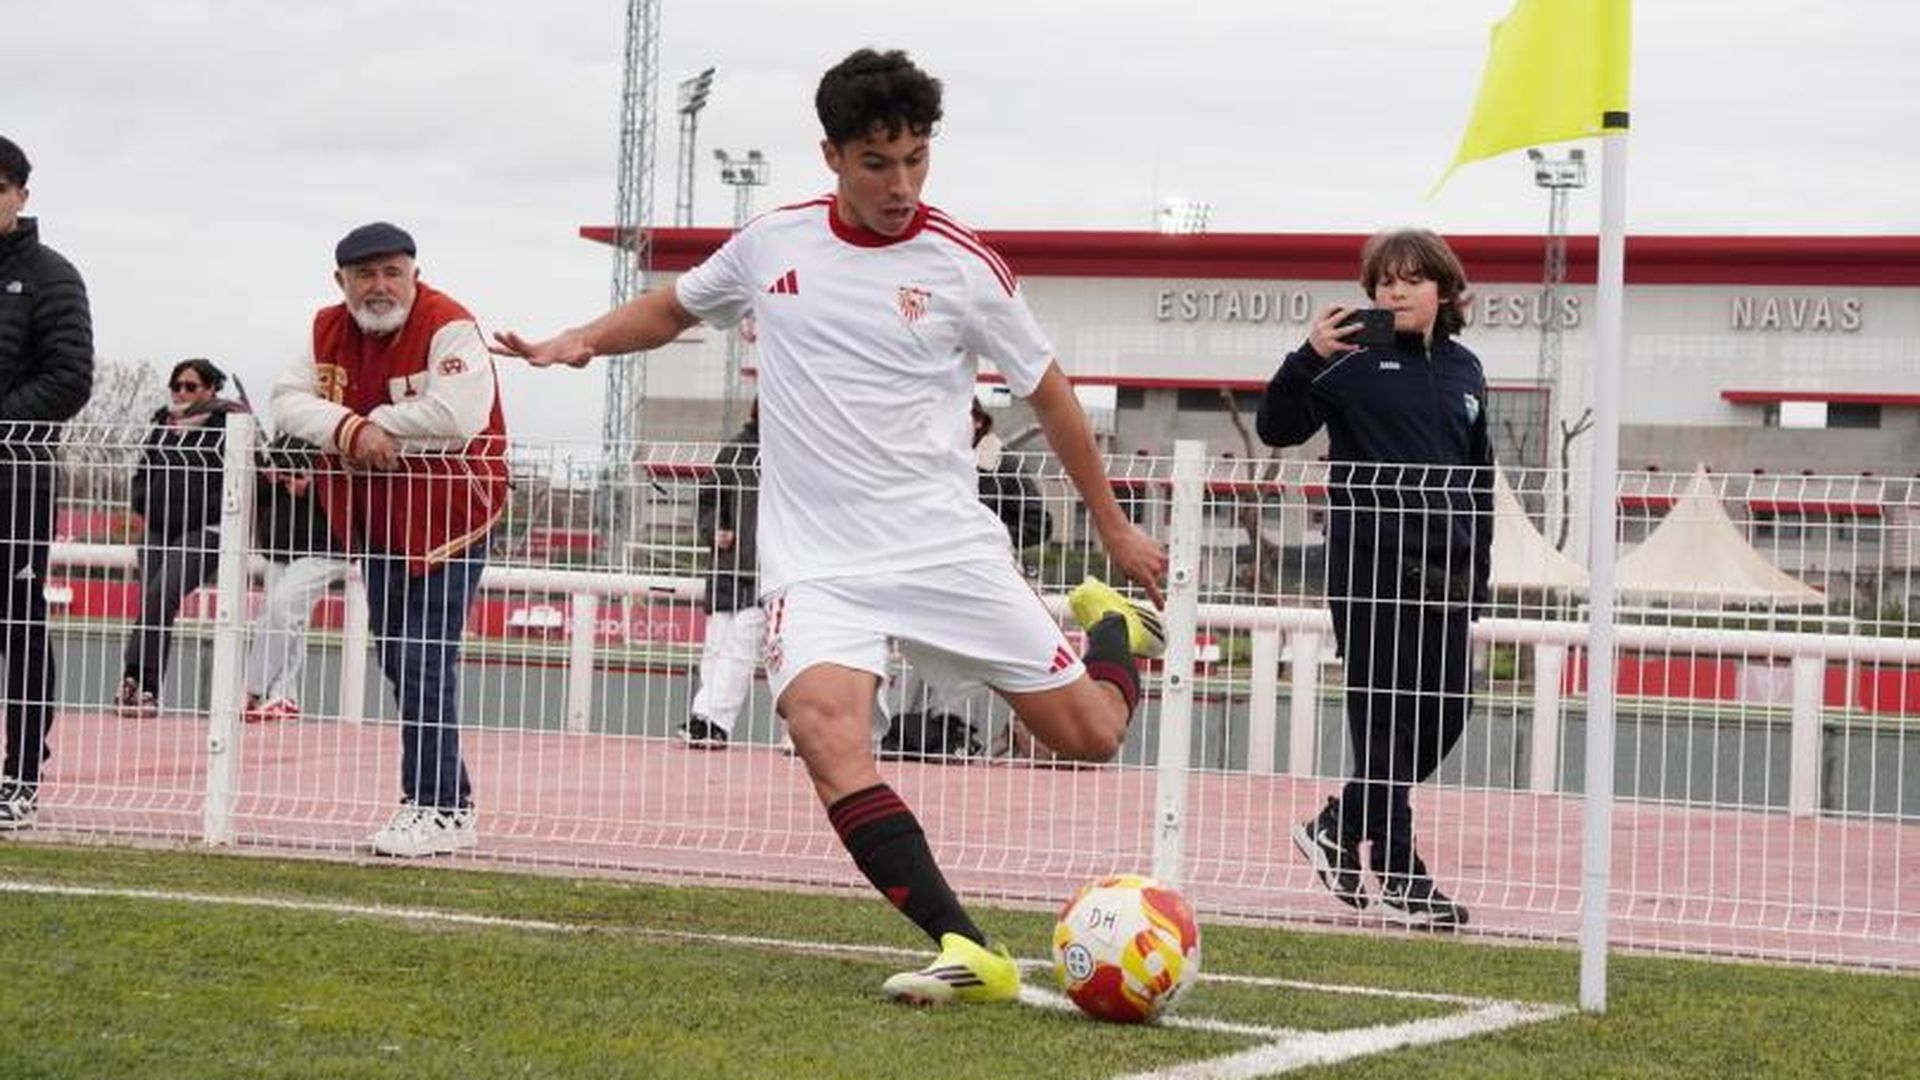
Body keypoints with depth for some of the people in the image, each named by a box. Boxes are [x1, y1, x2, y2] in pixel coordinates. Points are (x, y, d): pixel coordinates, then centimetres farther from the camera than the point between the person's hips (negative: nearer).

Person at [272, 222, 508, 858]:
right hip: (374, 521, 8)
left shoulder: (449, 329, -16)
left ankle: (433, 808, -5)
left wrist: (376, 424, -16)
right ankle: (449, 804, 23)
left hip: (446, 519, -8)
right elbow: (289, 401, -3)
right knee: (396, 661, 13)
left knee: (425, 662, -11)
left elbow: (457, 415, -29)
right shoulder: (328, 330, 6)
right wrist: (350, 429, -21)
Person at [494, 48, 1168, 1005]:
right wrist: (582, 342, 6)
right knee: (825, 730, -28)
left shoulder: (963, 268, -3)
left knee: (1089, 733, 0)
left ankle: (1112, 624, 37)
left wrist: (1115, 530, 16)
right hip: (819, 562, 1)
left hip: (949, 548, -1)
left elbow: (1047, 393, 10)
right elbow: (672, 308, 25)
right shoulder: (772, 244, 4)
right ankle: (967, 953, -31)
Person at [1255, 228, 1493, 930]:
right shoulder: (1354, 361, -3)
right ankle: (1397, 873, 4)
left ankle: (1336, 830, 23)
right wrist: (1308, 359, -25)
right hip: (1370, 568, -6)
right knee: (1387, 721, -3)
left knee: (1441, 719, 6)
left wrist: (1477, 570, 15)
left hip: (1444, 574, 6)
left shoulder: (1462, 370, 13)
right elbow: (1277, 428, -10)